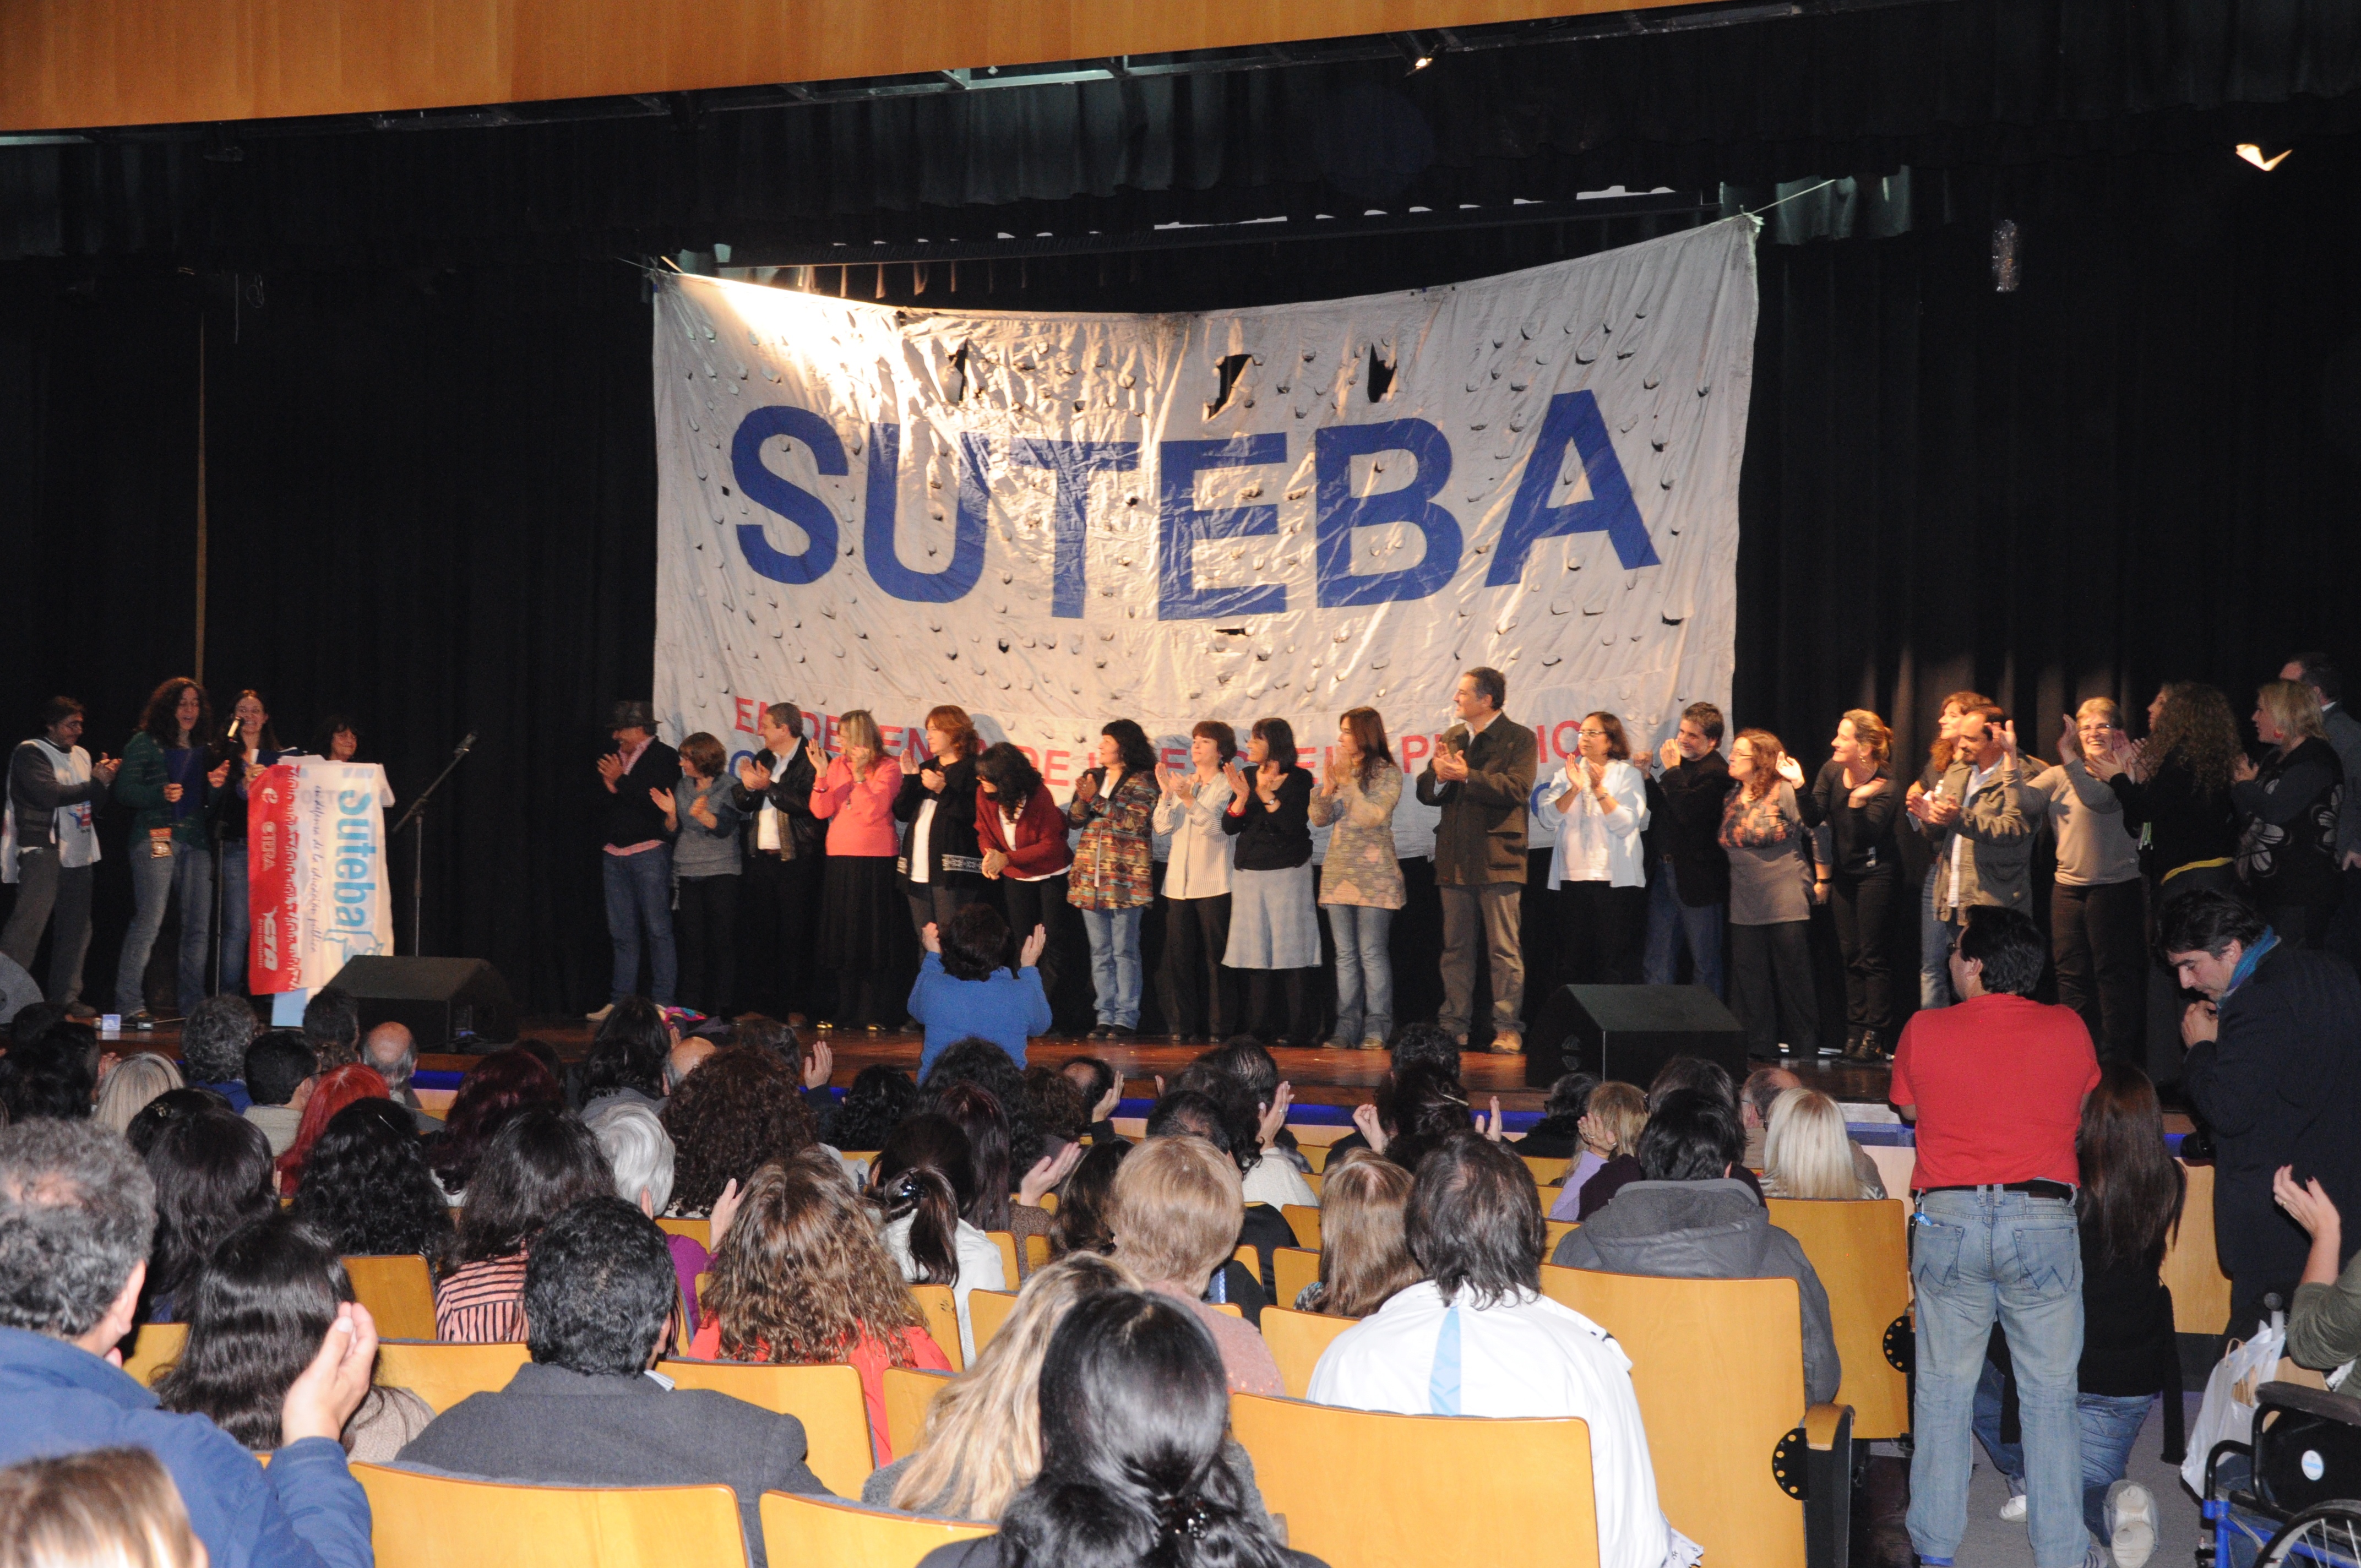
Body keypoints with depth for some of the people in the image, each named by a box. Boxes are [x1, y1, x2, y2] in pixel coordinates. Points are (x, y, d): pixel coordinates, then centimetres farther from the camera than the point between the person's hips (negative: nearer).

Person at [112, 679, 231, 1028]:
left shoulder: (203, 751, 20)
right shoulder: (145, 743, 4)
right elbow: (125, 790, -3)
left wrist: (216, 786, 0)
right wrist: (161, 793, -18)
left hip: (196, 842, 5)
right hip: (156, 838, -5)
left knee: (199, 925, 1)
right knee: (149, 921, -12)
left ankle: (192, 1005, 8)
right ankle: (130, 1006, -11)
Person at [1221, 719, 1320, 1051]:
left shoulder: (1299, 779, -2)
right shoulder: (1246, 776, 11)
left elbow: (1294, 825, -13)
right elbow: (1229, 827, 5)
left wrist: (1267, 796, -18)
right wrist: (1242, 797, -10)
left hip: (1287, 873, -5)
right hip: (1248, 873, 5)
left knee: (1291, 950, -6)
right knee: (1255, 951, 3)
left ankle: (1300, 1029, -3)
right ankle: (1258, 1027, 6)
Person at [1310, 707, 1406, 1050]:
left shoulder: (1387, 773, -3)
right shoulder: (1340, 771, 13)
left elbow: (1372, 816, -15)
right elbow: (1319, 819, 9)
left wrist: (1348, 781, -14)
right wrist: (1327, 787, -8)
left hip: (1373, 874, -6)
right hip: (1339, 873, 6)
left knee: (1372, 952, -7)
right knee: (1345, 954, 5)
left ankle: (1376, 1030, -4)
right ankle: (1347, 1028, 7)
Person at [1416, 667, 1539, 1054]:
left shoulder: (1520, 739, -2)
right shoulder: (1451, 738, 16)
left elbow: (1517, 789, -17)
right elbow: (1425, 793, 11)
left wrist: (1467, 776, -20)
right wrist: (1439, 775, -10)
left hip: (1497, 858, -6)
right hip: (1455, 860, 6)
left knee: (1505, 949, -3)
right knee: (1456, 949, 9)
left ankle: (1507, 1028, 0)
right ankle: (1454, 1026, 13)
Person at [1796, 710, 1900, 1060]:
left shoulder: (1885, 788, -21)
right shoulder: (1832, 771, -4)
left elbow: (1865, 837, -28)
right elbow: (1815, 818, -7)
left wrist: (1858, 802, -43)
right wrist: (1799, 787, -21)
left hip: (1877, 873, -6)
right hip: (1844, 871, 6)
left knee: (1873, 956, -4)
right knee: (1851, 954, 11)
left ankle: (1876, 1036, 1)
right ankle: (1856, 1029, 18)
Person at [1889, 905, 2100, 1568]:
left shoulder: (1924, 1030, -1)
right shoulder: (2068, 1029, 1)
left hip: (1949, 1220, 0)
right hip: (2043, 1220, 0)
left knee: (1943, 1391, 10)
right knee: (2051, 1397, 8)